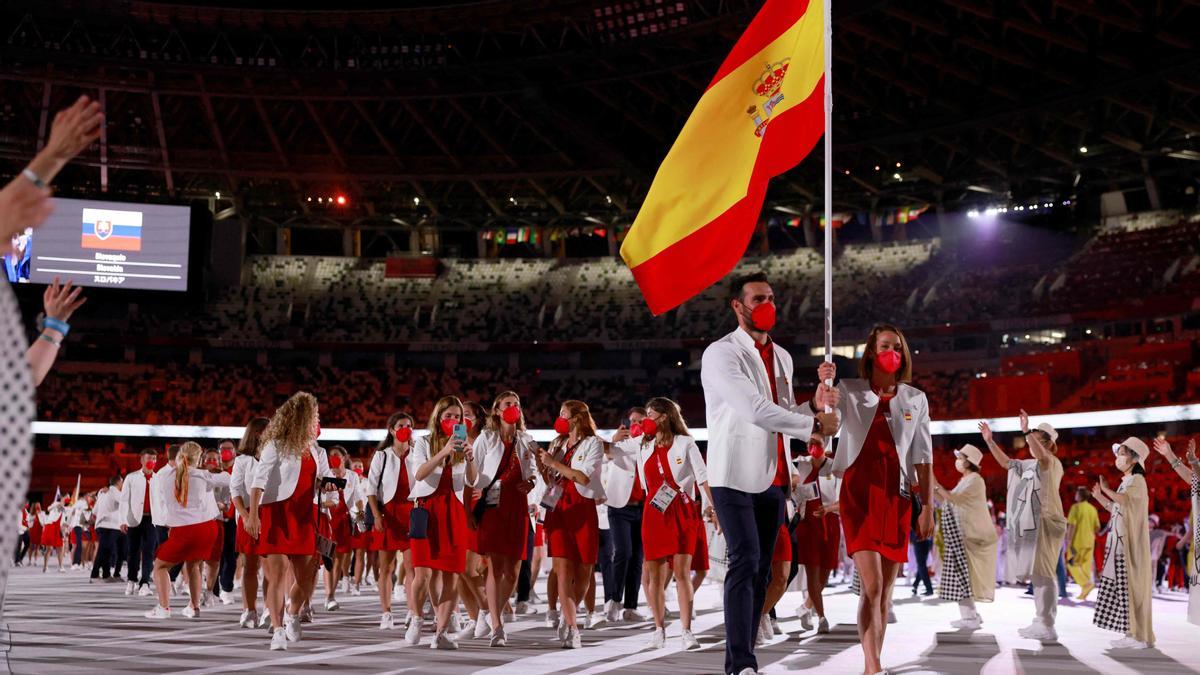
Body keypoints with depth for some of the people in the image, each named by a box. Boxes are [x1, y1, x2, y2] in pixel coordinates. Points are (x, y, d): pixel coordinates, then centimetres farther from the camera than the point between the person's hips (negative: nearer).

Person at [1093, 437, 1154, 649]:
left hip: (1131, 542, -9)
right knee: (1122, 587, 8)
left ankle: (1139, 636, -6)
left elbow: (1125, 500, -28)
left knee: (1131, 586, -8)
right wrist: (1099, 497, 13)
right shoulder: (1125, 482, 19)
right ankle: (1133, 633, 12)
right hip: (1120, 542, 9)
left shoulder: (1137, 481, -9)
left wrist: (1107, 490, -17)